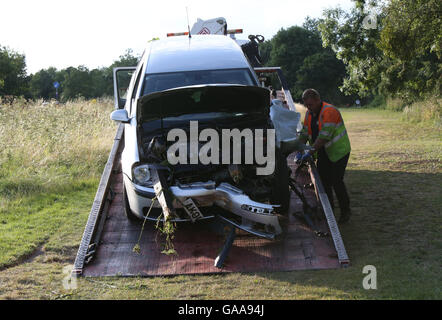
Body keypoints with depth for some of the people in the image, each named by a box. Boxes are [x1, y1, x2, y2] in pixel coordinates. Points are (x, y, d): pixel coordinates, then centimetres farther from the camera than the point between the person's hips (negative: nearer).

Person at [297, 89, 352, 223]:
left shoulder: (329, 112, -23)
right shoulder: (309, 114, 4)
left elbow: (324, 136, -29)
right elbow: (304, 134, 8)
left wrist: (310, 152, -29)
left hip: (338, 151, -8)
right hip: (324, 153, 8)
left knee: (336, 181, -9)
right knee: (323, 180, 8)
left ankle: (345, 211, 6)